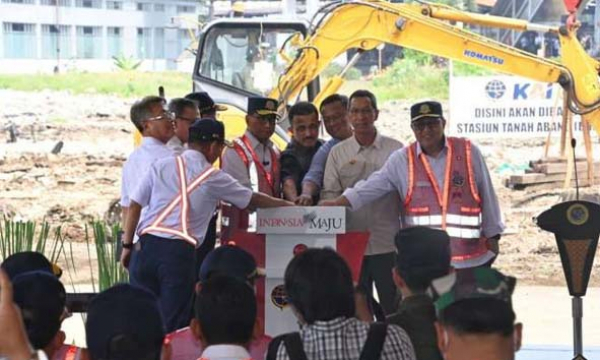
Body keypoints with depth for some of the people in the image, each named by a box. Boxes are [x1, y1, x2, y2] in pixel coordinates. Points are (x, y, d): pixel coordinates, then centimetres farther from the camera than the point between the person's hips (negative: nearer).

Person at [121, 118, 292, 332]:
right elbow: (254, 200, 16)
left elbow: (135, 206, 7)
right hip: (179, 251, -3)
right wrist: (290, 205, 30)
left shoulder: (161, 166, 10)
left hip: (146, 246, 3)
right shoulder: (213, 178, 5)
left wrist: (127, 246, 14)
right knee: (172, 324, 2)